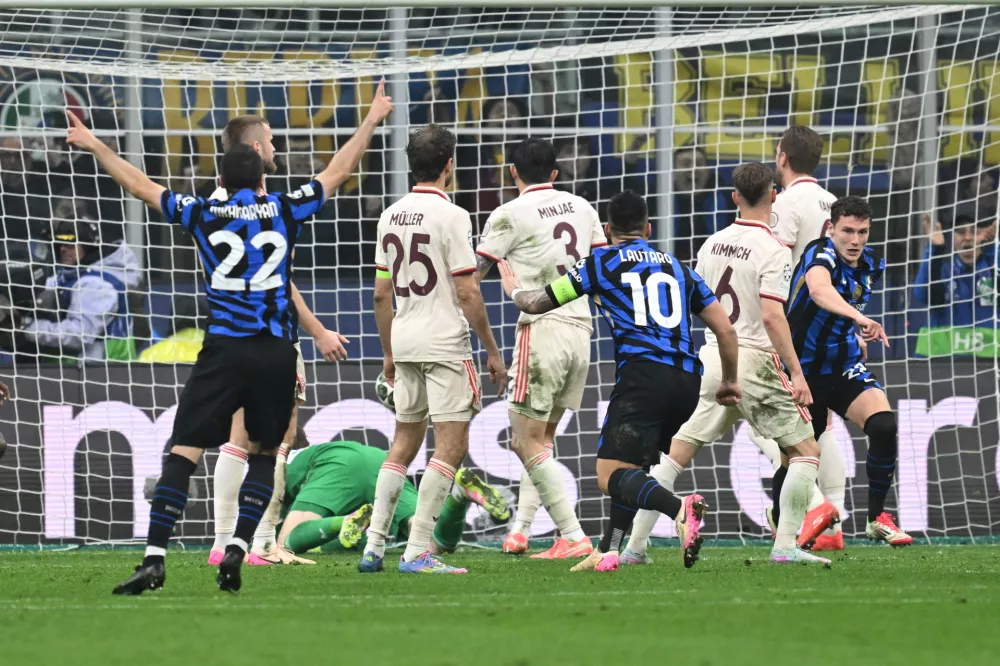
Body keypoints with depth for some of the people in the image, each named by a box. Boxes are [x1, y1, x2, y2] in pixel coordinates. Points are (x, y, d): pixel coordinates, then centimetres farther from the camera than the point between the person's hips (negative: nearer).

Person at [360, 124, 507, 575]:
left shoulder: (391, 216, 8)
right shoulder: (450, 216, -12)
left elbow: (381, 293, 13)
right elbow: (467, 292, -14)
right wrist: (492, 350, -5)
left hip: (405, 345, 7)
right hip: (445, 343, -7)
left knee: (404, 443, 16)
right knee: (451, 446, -3)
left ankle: (373, 547, 10)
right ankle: (417, 552, -10)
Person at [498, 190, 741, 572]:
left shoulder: (602, 262, 11)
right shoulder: (675, 267, 22)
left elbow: (537, 304, 18)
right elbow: (725, 329, 19)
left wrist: (515, 290, 42)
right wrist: (729, 381, 34)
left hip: (642, 372, -6)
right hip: (686, 380, 6)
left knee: (610, 476, -11)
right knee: (634, 466, 24)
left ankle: (679, 508, -38)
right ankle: (607, 552, 17)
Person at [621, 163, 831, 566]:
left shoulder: (713, 243, 8)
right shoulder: (773, 251, -11)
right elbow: (772, 316, -20)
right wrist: (796, 372, -19)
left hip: (711, 356, 6)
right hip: (753, 362, -6)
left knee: (676, 454, 9)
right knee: (806, 450, 5)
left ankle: (635, 546, 4)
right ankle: (785, 546, -4)